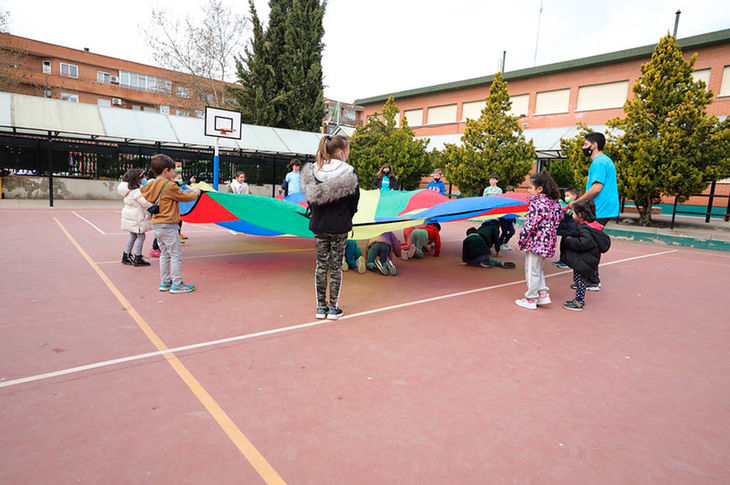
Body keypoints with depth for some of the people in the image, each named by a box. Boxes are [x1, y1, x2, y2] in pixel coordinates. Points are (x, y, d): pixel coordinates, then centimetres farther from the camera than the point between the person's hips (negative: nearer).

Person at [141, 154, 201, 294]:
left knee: (165, 254, 16)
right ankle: (177, 284, 4)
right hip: (168, 226, -8)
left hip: (156, 225, 9)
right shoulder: (170, 186, -15)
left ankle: (165, 282, 23)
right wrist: (196, 192, 12)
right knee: (176, 255, 0)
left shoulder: (152, 185, 10)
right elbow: (186, 197, -8)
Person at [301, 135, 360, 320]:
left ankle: (321, 307, 19)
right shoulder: (348, 173, -11)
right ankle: (333, 308, 14)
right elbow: (354, 203, -3)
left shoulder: (313, 171, 0)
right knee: (336, 266, 7)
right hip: (339, 228, -3)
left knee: (321, 265, 12)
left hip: (319, 226, 4)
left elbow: (310, 199, 5)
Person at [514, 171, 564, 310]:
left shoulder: (537, 203, -19)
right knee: (537, 269, 23)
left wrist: (520, 242, -13)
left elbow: (529, 226, -21)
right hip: (547, 244, 9)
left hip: (535, 243, -9)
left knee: (531, 271, 3)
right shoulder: (554, 203, 7)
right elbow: (559, 219, 17)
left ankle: (531, 300, 12)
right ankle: (543, 294, 25)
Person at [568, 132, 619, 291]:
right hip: (606, 209, 10)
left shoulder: (598, 162, -13)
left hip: (600, 211, -10)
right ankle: (593, 279, 20)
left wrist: (576, 202, -13)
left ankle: (593, 283, 1)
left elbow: (596, 188, -22)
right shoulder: (607, 160, 20)